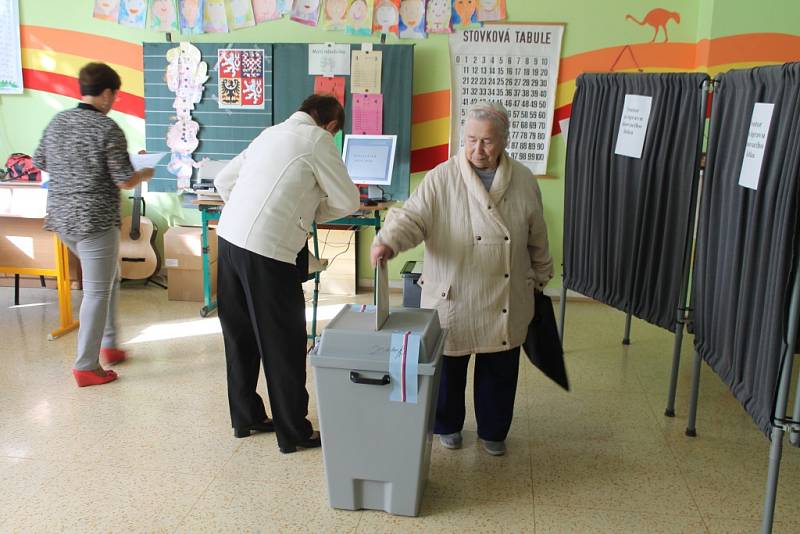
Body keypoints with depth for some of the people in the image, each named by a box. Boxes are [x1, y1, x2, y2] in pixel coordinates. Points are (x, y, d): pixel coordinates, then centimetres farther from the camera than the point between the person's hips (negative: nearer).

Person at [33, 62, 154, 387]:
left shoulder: (57, 122, 7)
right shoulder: (108, 129, -14)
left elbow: (40, 163, 16)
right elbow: (125, 182, -15)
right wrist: (146, 174, 5)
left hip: (61, 218, 8)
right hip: (95, 221, -8)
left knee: (109, 276, 24)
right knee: (97, 292, 2)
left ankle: (108, 344, 30)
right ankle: (86, 367, 8)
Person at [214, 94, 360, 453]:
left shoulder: (272, 132, 19)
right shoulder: (317, 139, -3)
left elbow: (223, 181, 23)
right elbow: (348, 201, -1)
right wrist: (313, 213, 15)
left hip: (229, 238, 8)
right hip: (267, 251, -8)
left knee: (241, 336, 18)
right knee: (283, 343, 4)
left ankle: (245, 417, 33)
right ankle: (293, 433, 16)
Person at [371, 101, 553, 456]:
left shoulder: (523, 181, 0)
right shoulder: (441, 178, -10)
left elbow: (537, 238, 10)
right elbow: (412, 217, -17)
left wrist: (540, 278, 17)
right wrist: (388, 242, -36)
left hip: (505, 301, 3)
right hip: (451, 297, -2)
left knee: (499, 369, 13)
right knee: (448, 366, 11)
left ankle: (493, 431, 35)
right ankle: (448, 425, 36)